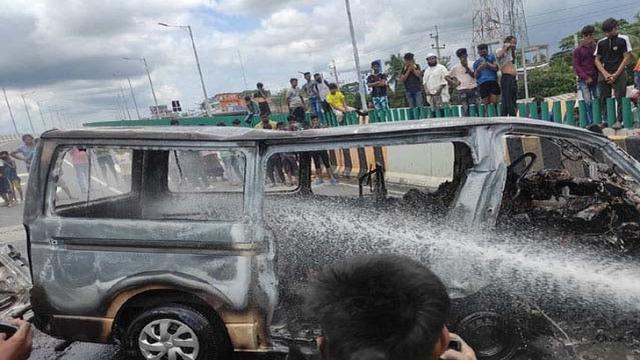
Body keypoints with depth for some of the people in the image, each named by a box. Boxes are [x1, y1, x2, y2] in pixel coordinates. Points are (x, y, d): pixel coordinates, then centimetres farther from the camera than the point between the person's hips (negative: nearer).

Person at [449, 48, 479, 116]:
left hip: (473, 88, 2)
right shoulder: (455, 67, 4)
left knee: (476, 105, 1)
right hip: (463, 90, -1)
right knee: (465, 107, -2)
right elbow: (447, 77, 8)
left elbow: (474, 76, -3)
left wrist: (467, 67, -9)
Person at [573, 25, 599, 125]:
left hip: (595, 79, 3)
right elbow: (576, 66, 0)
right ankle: (590, 122, -4)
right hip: (584, 80, -3)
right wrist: (586, 77, -9)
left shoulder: (596, 47, 11)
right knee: (588, 102, -7)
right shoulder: (578, 50, 4)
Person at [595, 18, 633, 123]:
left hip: (618, 74, -3)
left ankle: (620, 120, -3)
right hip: (604, 74, 3)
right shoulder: (601, 43, 10)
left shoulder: (623, 39, 1)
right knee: (604, 99, 4)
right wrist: (605, 74, -5)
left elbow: (626, 58, -2)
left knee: (620, 98, -7)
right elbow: (597, 60, 9)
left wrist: (616, 74, -10)